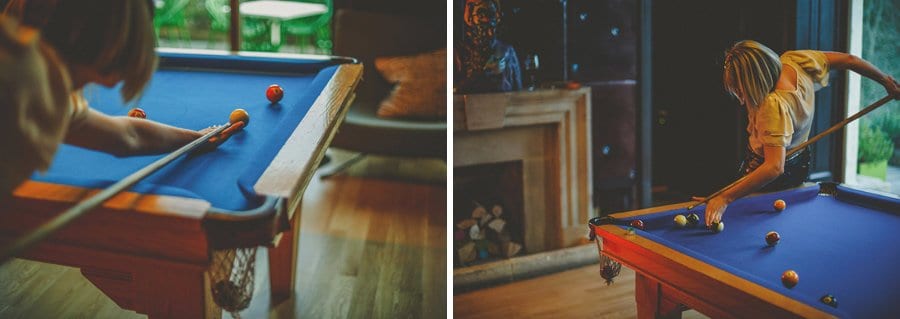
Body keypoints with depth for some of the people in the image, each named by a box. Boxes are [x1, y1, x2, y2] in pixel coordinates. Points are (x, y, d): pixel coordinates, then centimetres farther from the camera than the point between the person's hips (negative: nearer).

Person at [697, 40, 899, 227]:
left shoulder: (774, 106, -40)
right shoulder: (795, 61, -19)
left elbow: (775, 167, -46)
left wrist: (725, 198, -53)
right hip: (799, 163, 9)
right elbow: (848, 60, -4)